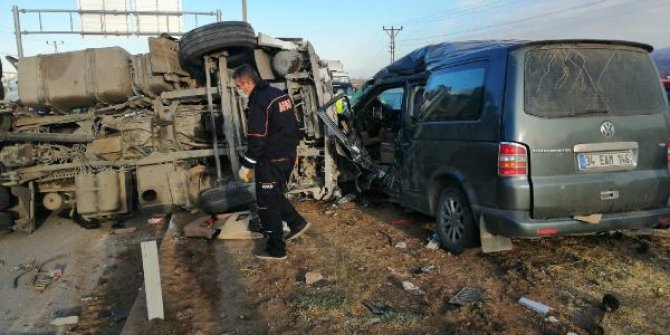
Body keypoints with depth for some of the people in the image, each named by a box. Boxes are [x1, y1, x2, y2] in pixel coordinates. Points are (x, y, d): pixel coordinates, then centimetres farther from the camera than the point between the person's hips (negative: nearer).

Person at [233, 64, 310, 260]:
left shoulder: (258, 103, -19)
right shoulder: (280, 94, 9)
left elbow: (256, 140, -21)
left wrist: (246, 166, -14)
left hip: (271, 161, -9)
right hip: (288, 156, 9)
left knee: (267, 204, 2)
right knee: (275, 195, 25)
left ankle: (276, 249, 10)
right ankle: (297, 222, 28)